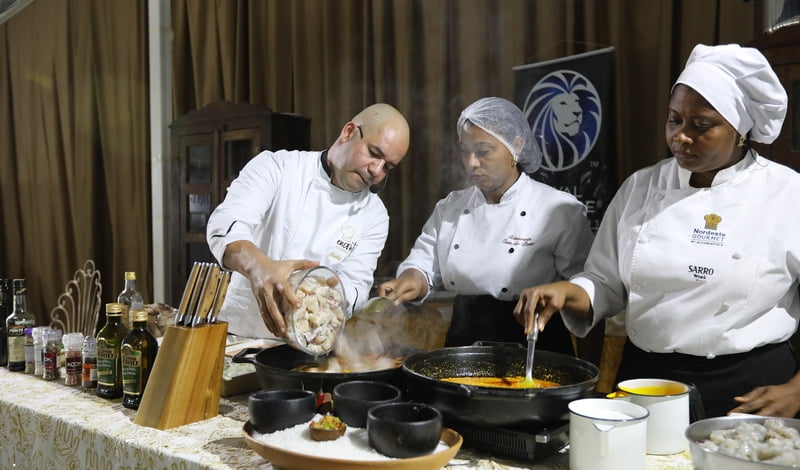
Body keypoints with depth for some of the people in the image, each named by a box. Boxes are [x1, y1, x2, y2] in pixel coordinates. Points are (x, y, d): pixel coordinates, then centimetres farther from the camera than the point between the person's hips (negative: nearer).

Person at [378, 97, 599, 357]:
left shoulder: (562, 211, -8)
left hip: (533, 348, -3)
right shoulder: (450, 208, 7)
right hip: (462, 340, 3)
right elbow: (423, 264, 8)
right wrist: (413, 280, -13)